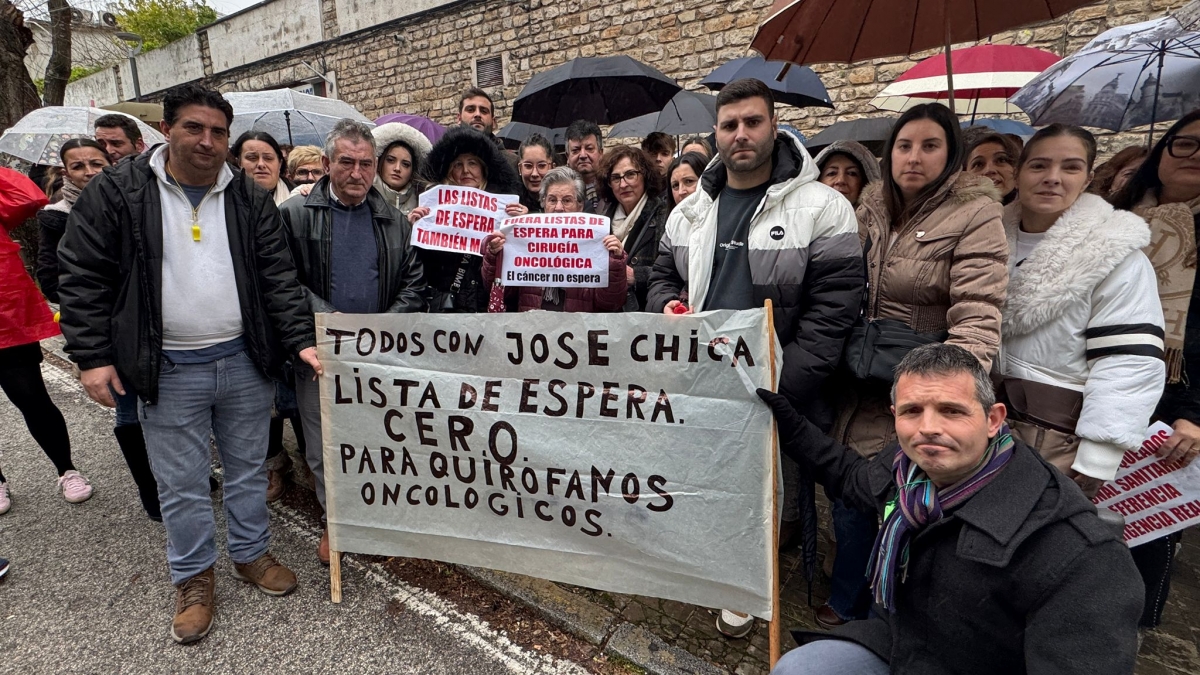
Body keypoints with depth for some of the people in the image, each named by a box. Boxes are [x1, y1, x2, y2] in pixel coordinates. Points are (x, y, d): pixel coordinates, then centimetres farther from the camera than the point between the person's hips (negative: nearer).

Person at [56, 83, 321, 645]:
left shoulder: (250, 199, 3)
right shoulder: (117, 192, -3)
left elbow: (278, 277, 0)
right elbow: (82, 277, -2)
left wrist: (300, 341, -10)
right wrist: (92, 356, -7)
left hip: (246, 362, 2)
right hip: (168, 370, -2)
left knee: (248, 469, 16)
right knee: (181, 483, 9)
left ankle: (251, 553, 35)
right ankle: (193, 576, 29)